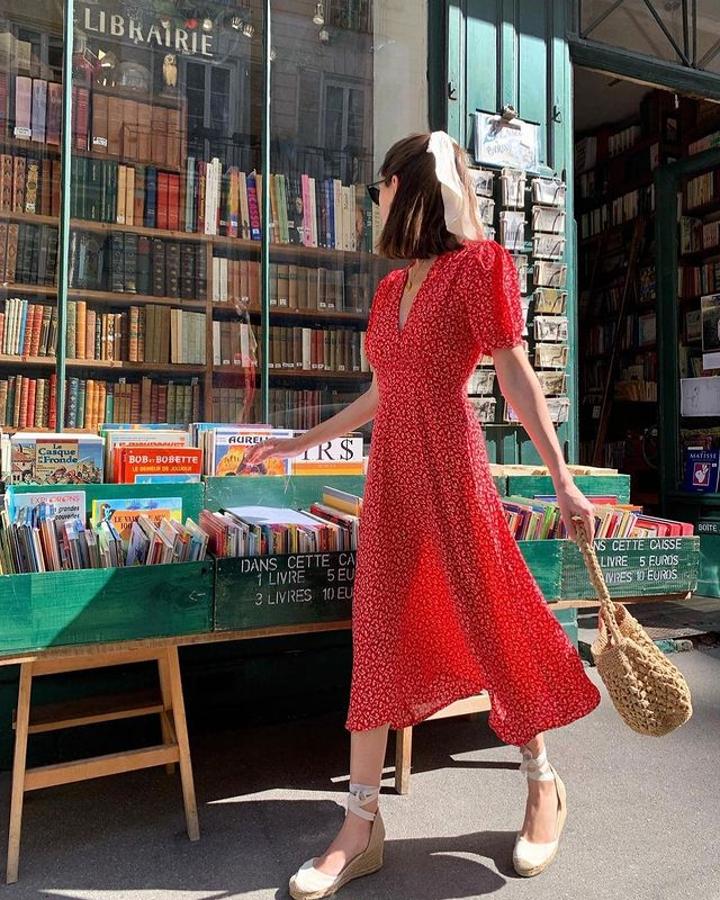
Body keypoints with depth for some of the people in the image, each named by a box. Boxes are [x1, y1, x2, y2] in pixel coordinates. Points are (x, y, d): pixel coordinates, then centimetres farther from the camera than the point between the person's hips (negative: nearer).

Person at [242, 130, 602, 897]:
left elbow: (516, 376, -7)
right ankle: (361, 828, 18)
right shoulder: (390, 289, 16)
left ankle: (543, 787, 32)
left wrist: (562, 479, -11)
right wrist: (299, 443, 25)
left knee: (491, 624, 5)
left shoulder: (477, 265, -3)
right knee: (377, 638, 6)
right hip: (389, 473, 7)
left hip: (450, 467, -6)